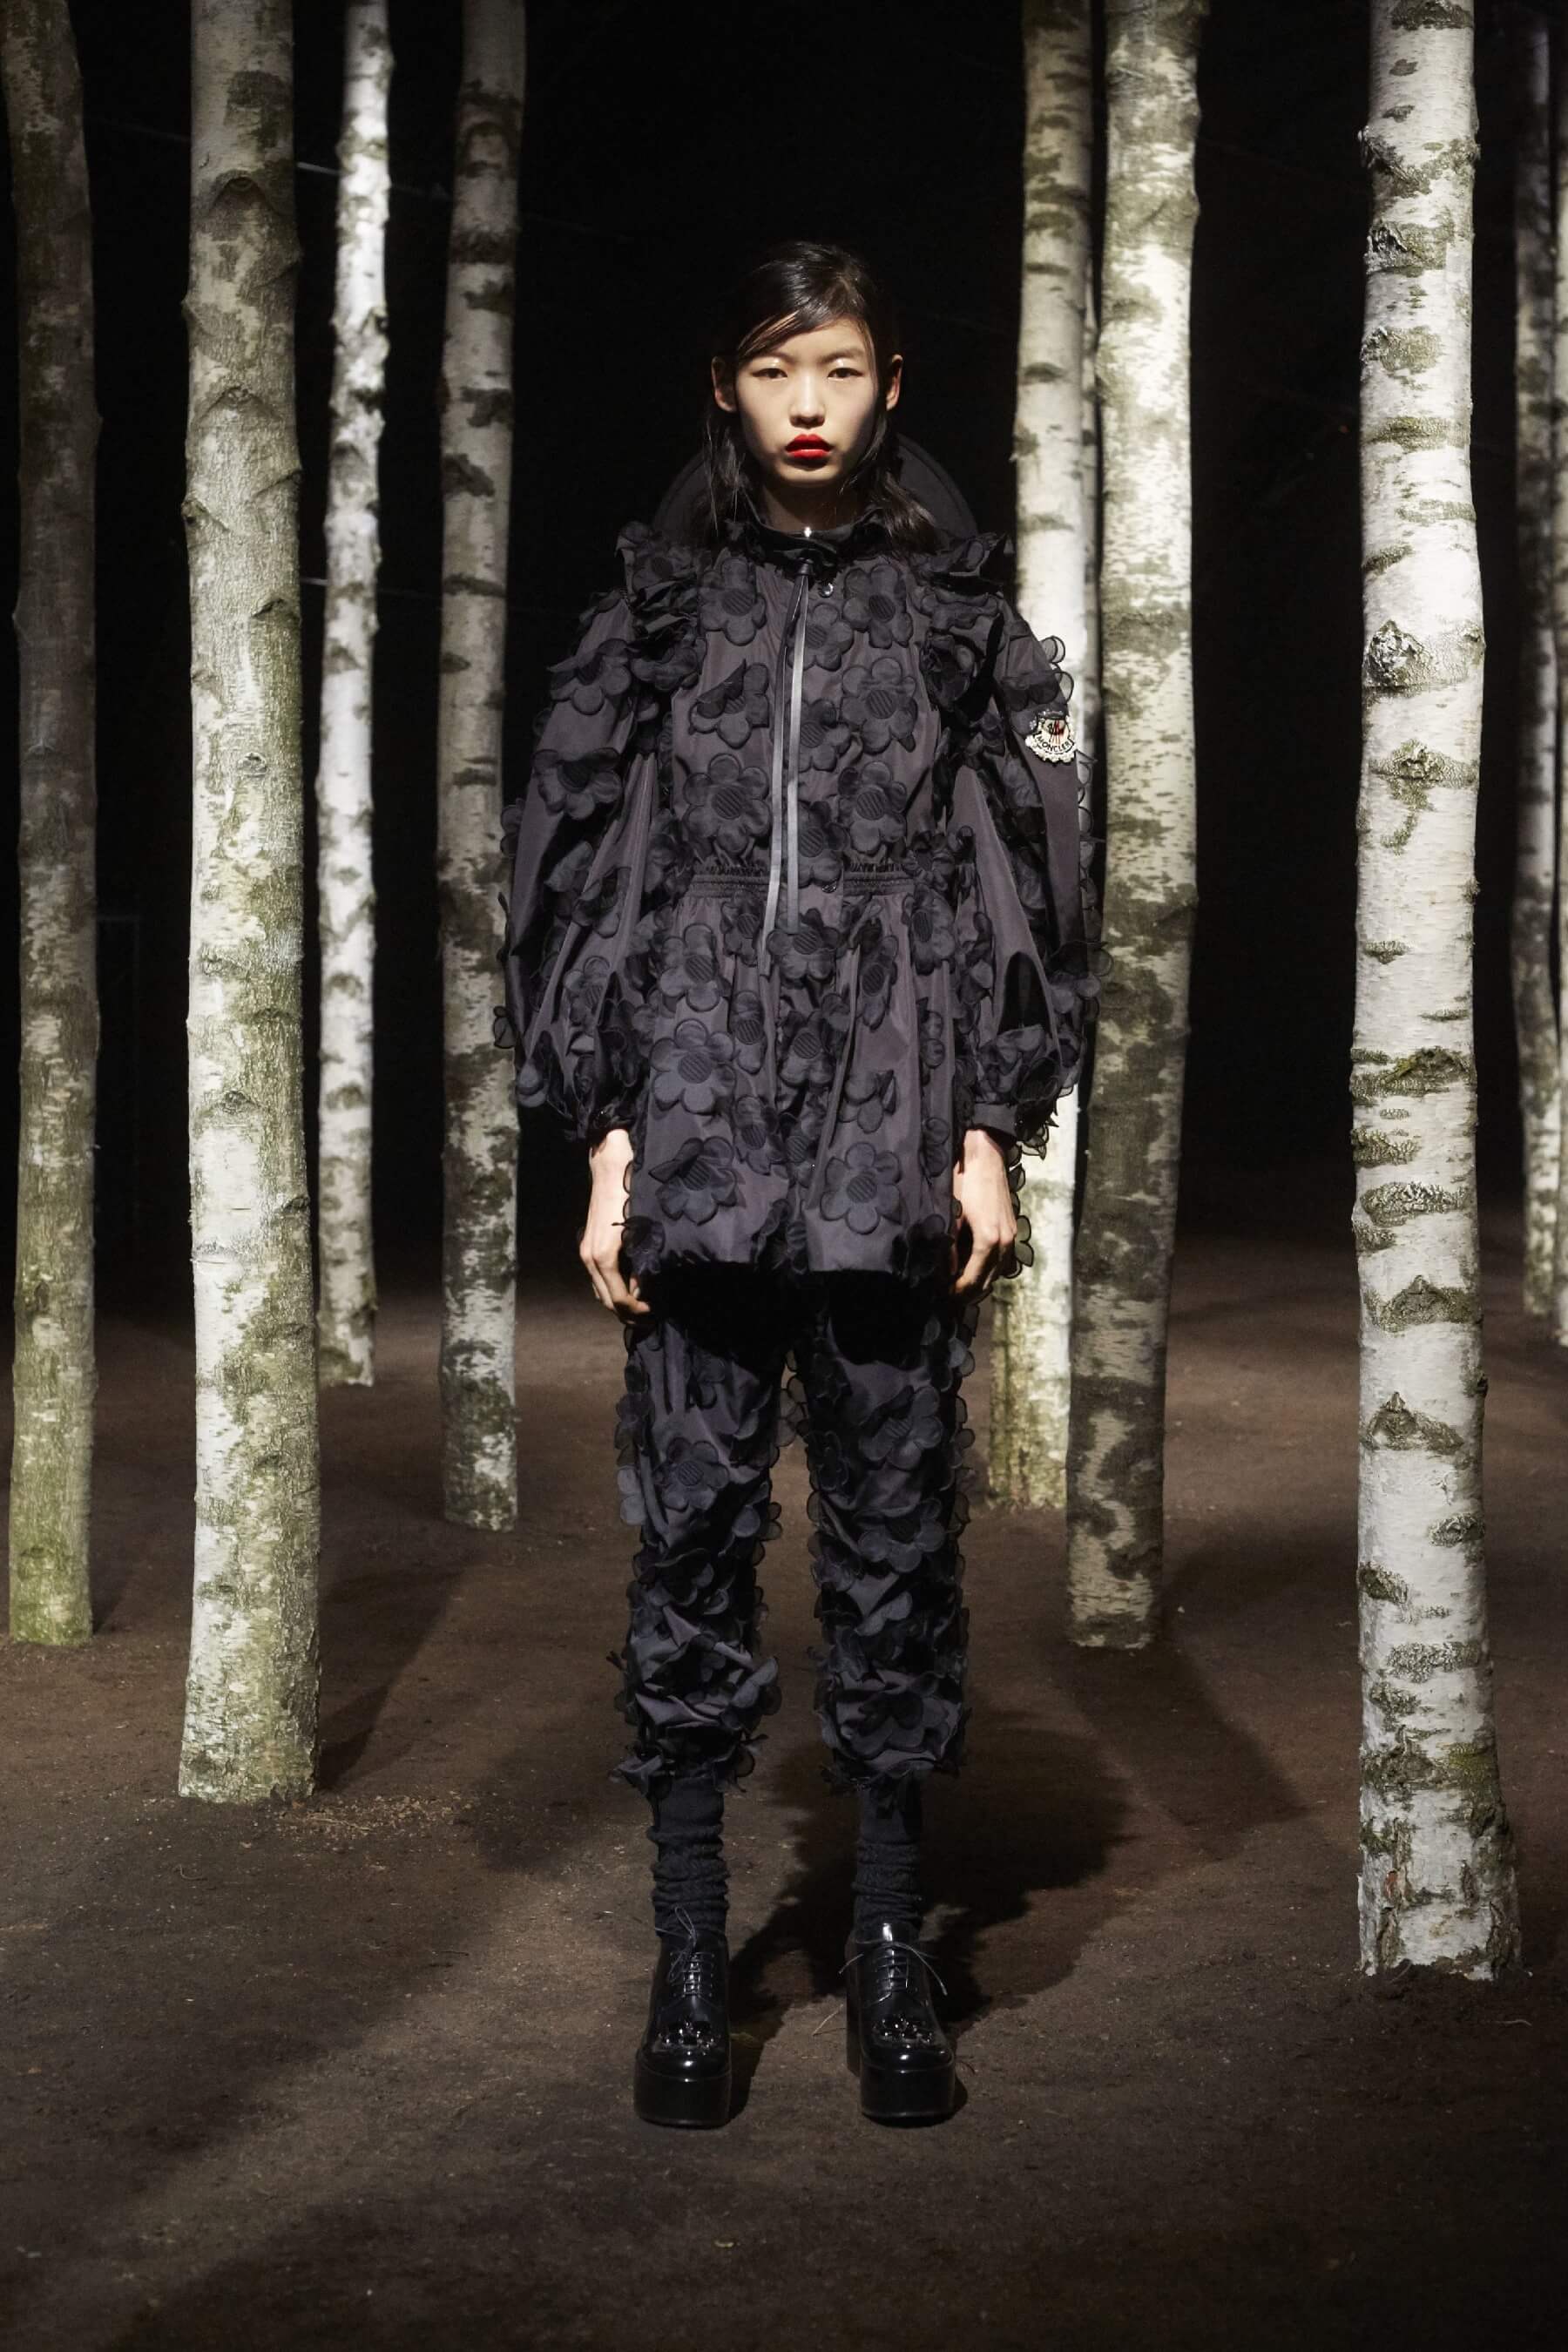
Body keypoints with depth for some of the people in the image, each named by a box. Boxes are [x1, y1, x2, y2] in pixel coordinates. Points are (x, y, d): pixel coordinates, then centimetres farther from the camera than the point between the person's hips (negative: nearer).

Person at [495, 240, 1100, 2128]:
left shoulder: (960, 613, 10)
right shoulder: (658, 608, 12)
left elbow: (1027, 884, 7)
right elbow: (582, 871, 9)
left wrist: (990, 1137, -1)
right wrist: (608, 1137, 1)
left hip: (894, 1166, 0)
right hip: (697, 1155, 1)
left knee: (895, 1535, 2)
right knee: (693, 1530, 2)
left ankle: (892, 1946, 13)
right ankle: (690, 1957, 10)